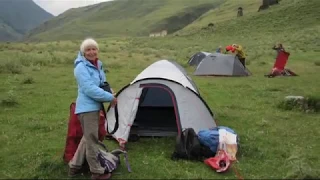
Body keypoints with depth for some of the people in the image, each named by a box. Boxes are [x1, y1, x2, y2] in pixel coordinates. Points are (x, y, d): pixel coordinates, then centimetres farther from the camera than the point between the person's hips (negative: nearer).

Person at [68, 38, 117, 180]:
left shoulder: (97, 65, 11)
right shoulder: (81, 67, -16)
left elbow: (102, 84, 21)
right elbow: (90, 89, -24)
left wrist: (109, 92, -1)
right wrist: (110, 97, -18)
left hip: (95, 106, 10)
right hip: (87, 107, -9)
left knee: (87, 138, 19)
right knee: (92, 140, 0)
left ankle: (75, 166, 32)